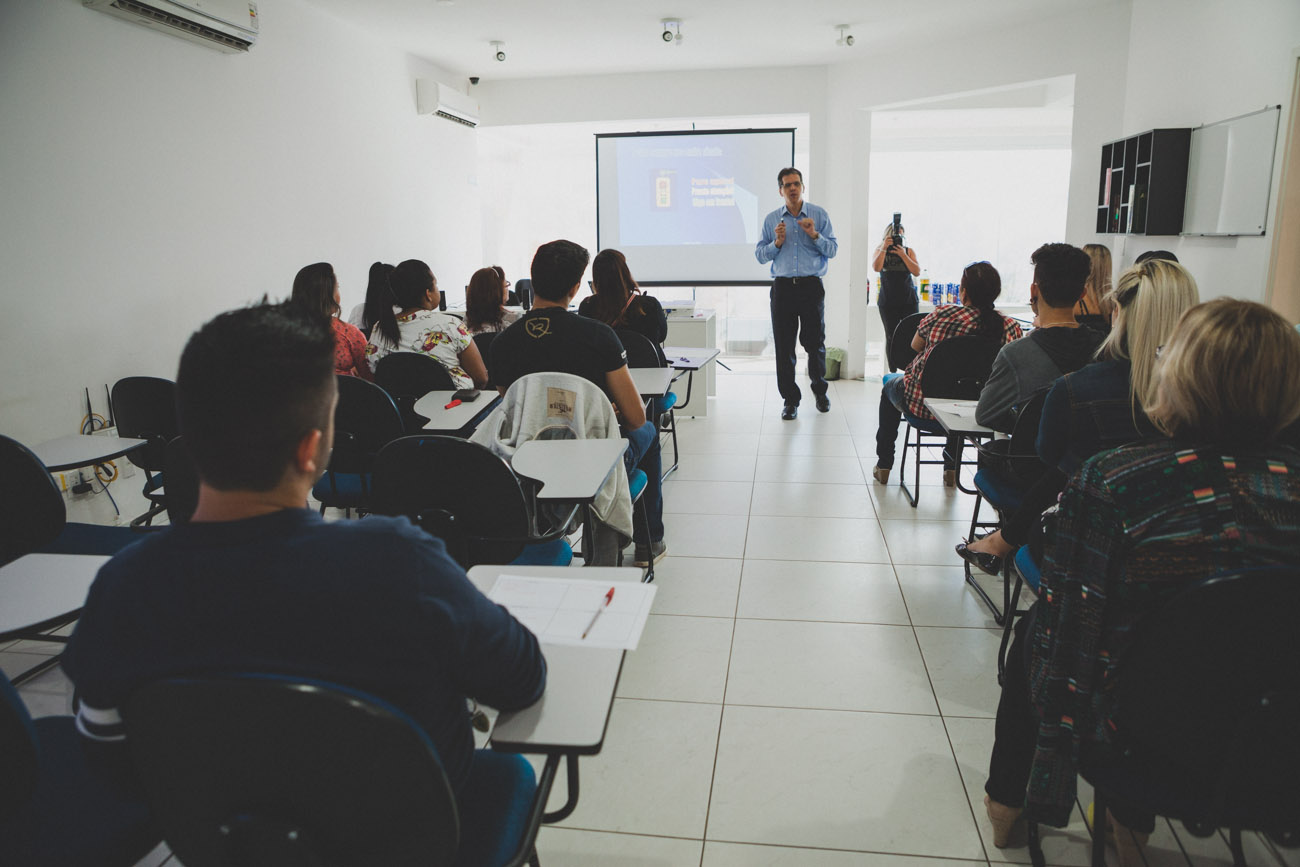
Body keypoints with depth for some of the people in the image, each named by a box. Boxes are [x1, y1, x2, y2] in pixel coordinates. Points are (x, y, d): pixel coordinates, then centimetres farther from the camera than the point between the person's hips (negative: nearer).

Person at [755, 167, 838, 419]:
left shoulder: (819, 215, 6)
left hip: (811, 286, -1)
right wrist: (777, 243, -8)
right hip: (782, 287, 1)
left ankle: (819, 390, 28)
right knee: (784, 346, 1)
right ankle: (790, 399, 11)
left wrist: (815, 235, -13)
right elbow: (760, 254, 9)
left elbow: (833, 250, 2)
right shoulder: (771, 219, 10)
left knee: (815, 342, 5)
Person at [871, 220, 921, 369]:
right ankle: (892, 372, 6)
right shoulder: (880, 251, 6)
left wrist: (903, 255, -11)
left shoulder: (909, 251, 8)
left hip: (909, 300, 1)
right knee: (891, 338, 1)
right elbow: (876, 267, -12)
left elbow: (917, 272, -4)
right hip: (888, 302, -1)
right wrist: (884, 248, -19)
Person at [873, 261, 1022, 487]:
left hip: (922, 405, -3)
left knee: (890, 385, 32)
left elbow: (915, 346, -1)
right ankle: (951, 469, 41)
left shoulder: (944, 314, -20)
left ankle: (883, 465, 36)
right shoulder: (1010, 326, -14)